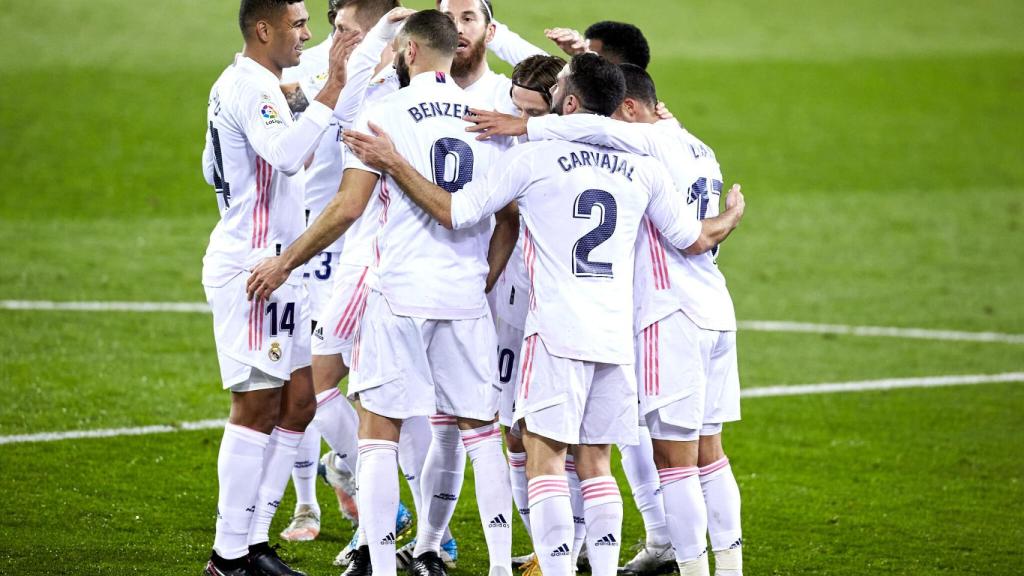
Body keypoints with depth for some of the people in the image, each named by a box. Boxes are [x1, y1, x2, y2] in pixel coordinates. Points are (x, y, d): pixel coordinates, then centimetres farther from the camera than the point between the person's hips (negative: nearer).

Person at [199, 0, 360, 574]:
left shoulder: (239, 85, 18)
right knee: (259, 405, -8)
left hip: (275, 266, 11)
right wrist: (332, 90, -31)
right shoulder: (249, 85, -15)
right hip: (252, 265, -11)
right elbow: (286, 156, -31)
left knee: (298, 401, 10)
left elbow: (213, 170, 29)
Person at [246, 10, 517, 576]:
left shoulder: (386, 113, -5)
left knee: (378, 433, 1)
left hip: (400, 295, -4)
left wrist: (283, 263, 1)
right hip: (465, 298, 4)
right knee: (480, 431, 12)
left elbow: (347, 207, -8)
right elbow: (511, 217, 10)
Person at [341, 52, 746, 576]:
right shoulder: (642, 168, 9)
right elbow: (694, 240, 18)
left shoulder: (534, 158, -4)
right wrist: (732, 216, 39)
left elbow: (454, 212, -4)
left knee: (544, 454, -3)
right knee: (595, 461, 11)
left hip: (558, 331, -5)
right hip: (617, 335, 5)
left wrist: (394, 164, 4)